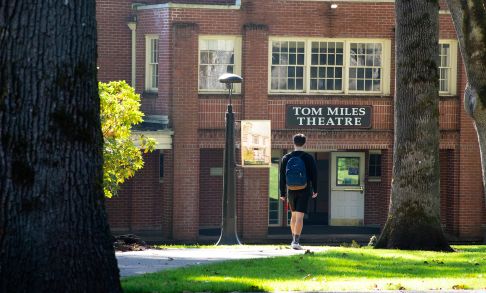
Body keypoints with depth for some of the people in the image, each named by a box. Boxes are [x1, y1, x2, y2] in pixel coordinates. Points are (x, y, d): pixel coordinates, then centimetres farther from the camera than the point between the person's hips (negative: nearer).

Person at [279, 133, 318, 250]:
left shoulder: (286, 158, 2)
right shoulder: (309, 158, -4)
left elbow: (282, 177, 3)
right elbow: (314, 175, -1)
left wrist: (282, 193, 7)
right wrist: (315, 190, 10)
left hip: (291, 191, 3)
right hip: (304, 191, -3)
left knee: (294, 215, 18)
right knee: (299, 216, -7)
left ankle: (294, 239, 23)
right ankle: (296, 241, -16)